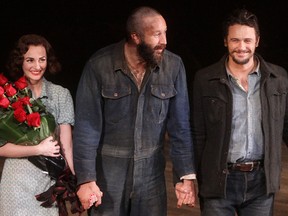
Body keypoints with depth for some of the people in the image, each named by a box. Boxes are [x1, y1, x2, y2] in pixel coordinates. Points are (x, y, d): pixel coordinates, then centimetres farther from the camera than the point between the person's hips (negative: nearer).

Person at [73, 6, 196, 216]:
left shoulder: (173, 66, -6)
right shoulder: (99, 65, -12)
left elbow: (180, 125, -1)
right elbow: (87, 125, -11)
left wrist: (187, 174, -5)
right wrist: (86, 178, -15)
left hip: (151, 173, 2)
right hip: (107, 173, -2)